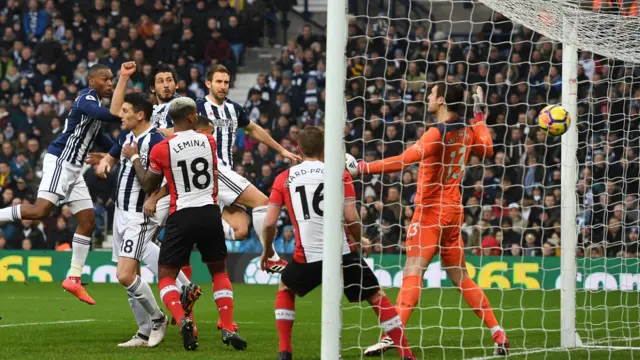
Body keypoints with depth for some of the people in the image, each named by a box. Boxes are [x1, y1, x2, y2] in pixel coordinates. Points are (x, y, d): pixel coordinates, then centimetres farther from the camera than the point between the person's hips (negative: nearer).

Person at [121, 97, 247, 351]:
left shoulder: (162, 149, -7)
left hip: (182, 217, -2)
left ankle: (182, 320, -19)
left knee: (166, 276, 8)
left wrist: (134, 158, 19)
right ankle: (228, 329, 8)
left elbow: (148, 185, 7)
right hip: (210, 213, 2)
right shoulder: (208, 141, 1)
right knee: (219, 271, 19)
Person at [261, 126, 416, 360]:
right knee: (377, 297, 13)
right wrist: (359, 241, 13)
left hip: (307, 257, 1)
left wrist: (267, 251, 21)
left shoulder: (284, 179, 8)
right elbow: (351, 218, -6)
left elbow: (269, 223, 3)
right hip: (342, 253, -1)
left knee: (285, 289, 29)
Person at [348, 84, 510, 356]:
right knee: (460, 278, 15)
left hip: (432, 211, -8)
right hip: (453, 209, 8)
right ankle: (498, 335, 13)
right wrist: (479, 116, 29)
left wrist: (361, 168, -29)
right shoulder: (467, 130, 5)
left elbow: (404, 160, -28)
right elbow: (487, 150, 25)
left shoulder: (438, 133, -17)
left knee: (413, 272, -15)